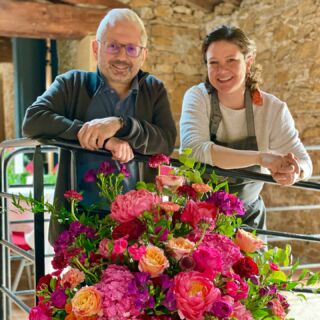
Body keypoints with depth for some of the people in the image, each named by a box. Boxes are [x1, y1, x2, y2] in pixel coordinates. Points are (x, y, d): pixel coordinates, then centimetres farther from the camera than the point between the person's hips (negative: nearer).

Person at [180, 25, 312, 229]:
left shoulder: (273, 108, -10)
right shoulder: (198, 98, -14)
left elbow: (304, 162, -10)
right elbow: (194, 150, -30)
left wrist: (295, 172, -35)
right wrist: (260, 157, -38)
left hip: (247, 217, 2)